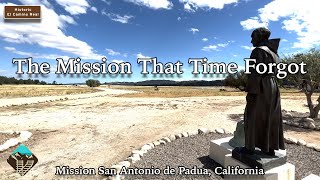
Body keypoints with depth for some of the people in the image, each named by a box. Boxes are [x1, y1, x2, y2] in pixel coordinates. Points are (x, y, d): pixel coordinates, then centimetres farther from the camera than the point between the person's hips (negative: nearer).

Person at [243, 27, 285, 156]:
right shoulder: (273, 52, 18)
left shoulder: (258, 51, -11)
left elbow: (255, 73, -19)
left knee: (253, 117, 0)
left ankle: (250, 147, 9)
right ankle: (270, 148, 20)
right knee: (270, 118, 11)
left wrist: (250, 91, -18)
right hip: (273, 87, 9)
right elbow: (274, 71, 17)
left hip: (260, 88, -9)